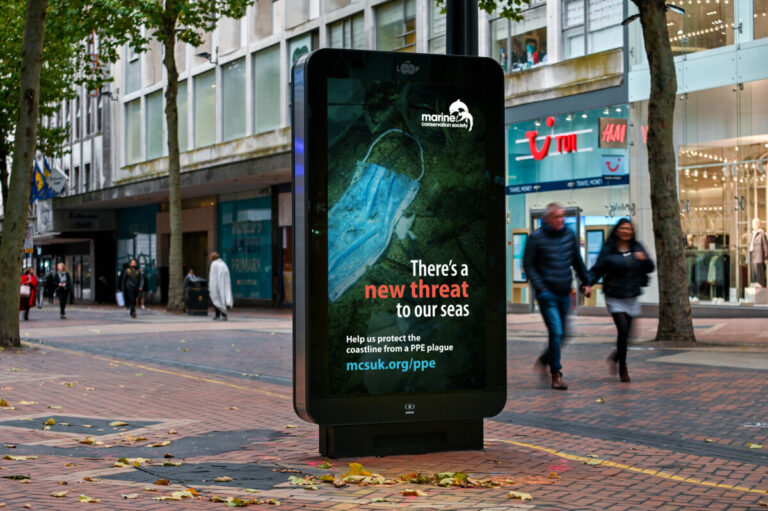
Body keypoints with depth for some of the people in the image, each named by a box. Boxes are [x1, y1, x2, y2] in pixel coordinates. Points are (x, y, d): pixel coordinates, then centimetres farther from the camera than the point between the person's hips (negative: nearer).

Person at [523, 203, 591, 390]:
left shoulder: (570, 235, 7)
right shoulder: (536, 237, -7)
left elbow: (577, 261, 19)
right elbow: (528, 264, -6)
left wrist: (586, 282, 16)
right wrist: (540, 289, -13)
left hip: (565, 294, 5)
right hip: (547, 295, -5)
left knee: (562, 334, 12)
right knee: (556, 332, -12)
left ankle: (544, 360, 35)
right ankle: (556, 375, -4)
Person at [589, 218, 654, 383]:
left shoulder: (637, 247, 7)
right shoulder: (608, 249, -3)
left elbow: (650, 269, 9)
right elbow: (597, 270, -5)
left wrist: (644, 259, -12)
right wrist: (589, 284, -22)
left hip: (632, 297, 4)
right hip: (615, 298, -4)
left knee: (626, 333, 8)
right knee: (623, 329, -16)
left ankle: (616, 356, 38)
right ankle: (622, 368, -4)